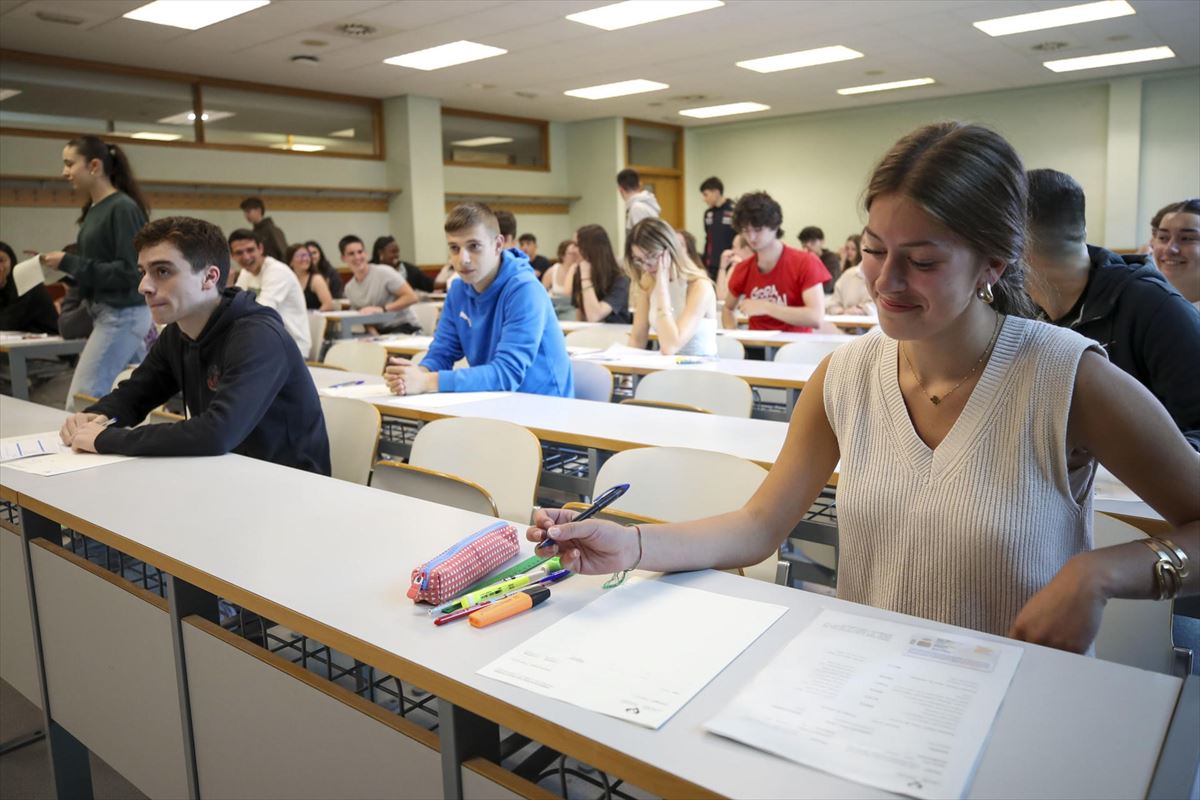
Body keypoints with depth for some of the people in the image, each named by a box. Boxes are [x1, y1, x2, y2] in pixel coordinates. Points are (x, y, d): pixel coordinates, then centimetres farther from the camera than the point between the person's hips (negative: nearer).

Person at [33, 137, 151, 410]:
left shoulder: (123, 208, -14)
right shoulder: (93, 210, 11)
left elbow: (128, 273, -19)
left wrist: (68, 263, -18)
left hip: (122, 315, -9)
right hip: (108, 313, 9)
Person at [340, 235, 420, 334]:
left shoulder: (384, 272, -10)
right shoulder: (349, 288, 8)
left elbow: (411, 297, -14)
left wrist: (382, 309, -21)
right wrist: (374, 334, -9)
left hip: (405, 329, -5)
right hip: (381, 332, 5)